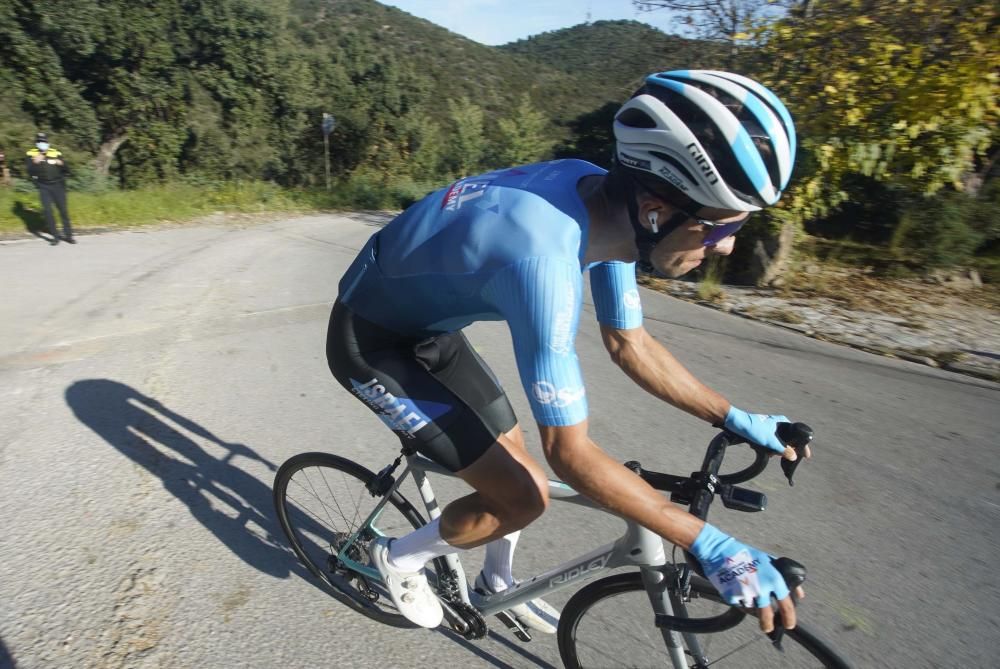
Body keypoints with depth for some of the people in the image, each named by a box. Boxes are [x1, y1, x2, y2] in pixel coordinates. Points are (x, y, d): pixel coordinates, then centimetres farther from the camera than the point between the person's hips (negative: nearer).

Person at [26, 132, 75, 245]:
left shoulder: (56, 153, 4)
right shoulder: (32, 154, 3)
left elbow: (66, 171, 3)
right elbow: (30, 172, -6)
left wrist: (62, 164, -17)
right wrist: (35, 162, -23)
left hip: (57, 186, 0)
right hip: (44, 188, 0)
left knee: (63, 210, 1)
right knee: (47, 211, -4)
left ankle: (68, 235, 9)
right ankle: (55, 237, 1)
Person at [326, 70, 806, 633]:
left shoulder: (606, 201, -12)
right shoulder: (543, 257, -39)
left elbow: (629, 344, 0)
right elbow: (569, 452, -31)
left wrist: (736, 419, 2)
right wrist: (708, 543, -23)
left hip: (429, 328, 7)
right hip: (371, 343, -7)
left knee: (515, 458, 13)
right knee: (524, 495, -8)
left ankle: (498, 582, 41)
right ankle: (399, 558, 20)